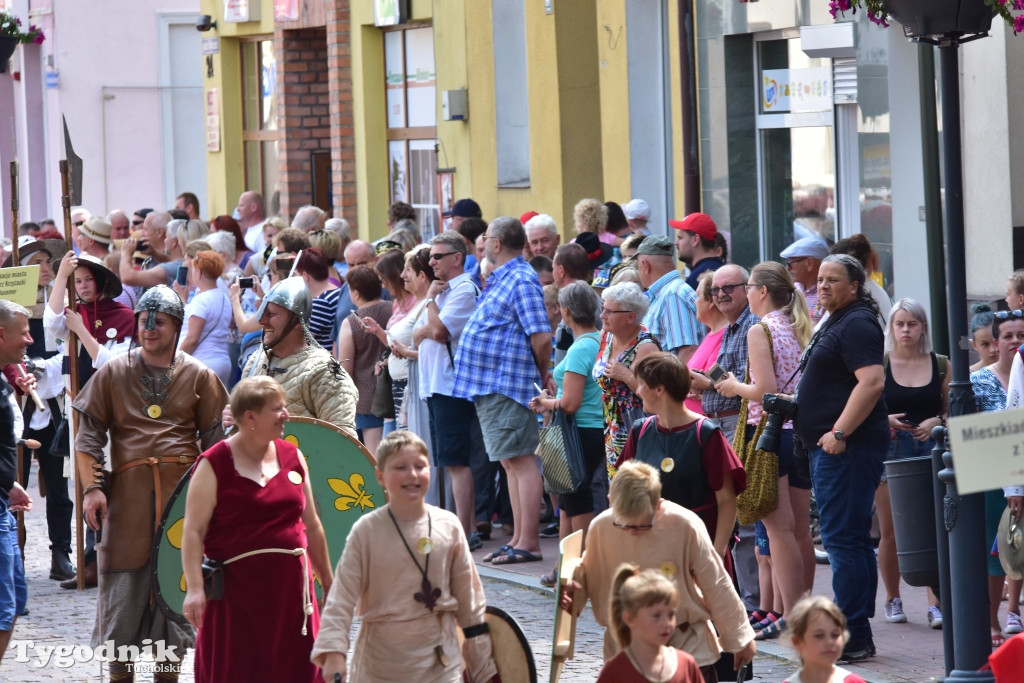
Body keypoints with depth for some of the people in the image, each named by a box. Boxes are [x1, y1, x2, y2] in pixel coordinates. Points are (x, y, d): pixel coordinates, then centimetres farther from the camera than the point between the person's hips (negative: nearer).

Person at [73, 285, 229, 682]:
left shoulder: (198, 376, 8)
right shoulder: (113, 373, 8)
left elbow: (214, 437, 10)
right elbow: (89, 433, 7)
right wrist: (92, 487, -4)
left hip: (183, 492, 0)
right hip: (128, 493, 0)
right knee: (123, 588, -1)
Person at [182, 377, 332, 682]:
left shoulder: (292, 457, 9)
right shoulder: (215, 464, -7)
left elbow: (312, 526, 16)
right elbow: (194, 531, -11)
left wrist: (328, 584, 18)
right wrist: (194, 588, -22)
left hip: (290, 588, 5)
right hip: (236, 591, -5)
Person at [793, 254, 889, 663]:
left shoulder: (855, 324, -13)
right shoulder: (835, 323, 20)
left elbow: (872, 381, -25)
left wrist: (839, 433, -26)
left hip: (846, 447, -11)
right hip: (831, 447, 11)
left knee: (844, 540, -12)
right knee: (851, 540, 13)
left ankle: (853, 637, -12)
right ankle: (857, 634, 18)